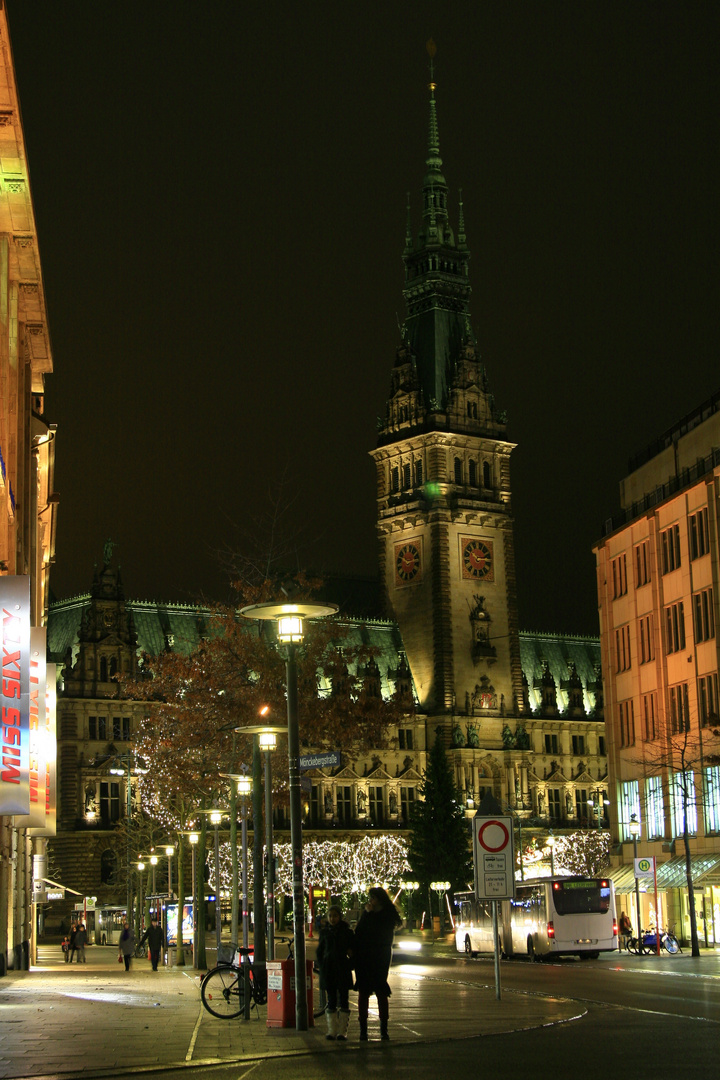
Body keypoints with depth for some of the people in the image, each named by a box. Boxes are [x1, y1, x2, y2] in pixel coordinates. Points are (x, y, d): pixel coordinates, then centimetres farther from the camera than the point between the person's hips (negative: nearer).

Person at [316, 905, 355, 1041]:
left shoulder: (347, 932, 1)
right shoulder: (324, 932, 6)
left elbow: (354, 951, 6)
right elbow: (319, 951, 12)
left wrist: (349, 965, -7)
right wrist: (321, 966, 1)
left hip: (342, 970, -2)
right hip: (328, 969, 2)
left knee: (343, 1000, -1)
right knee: (331, 1001, 4)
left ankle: (342, 1031, 2)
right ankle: (332, 1030, 9)